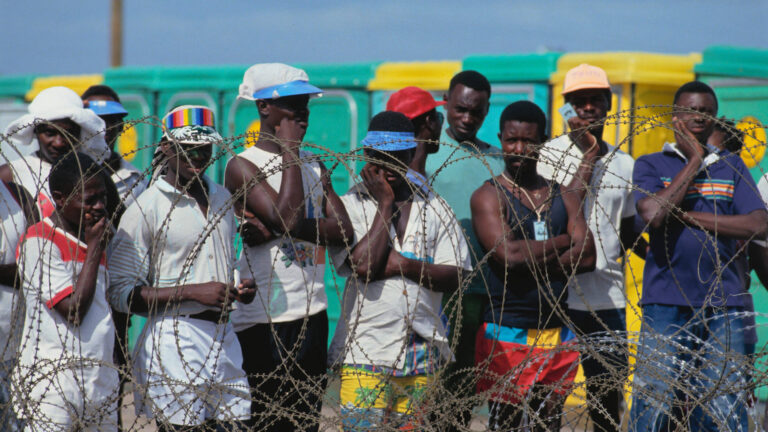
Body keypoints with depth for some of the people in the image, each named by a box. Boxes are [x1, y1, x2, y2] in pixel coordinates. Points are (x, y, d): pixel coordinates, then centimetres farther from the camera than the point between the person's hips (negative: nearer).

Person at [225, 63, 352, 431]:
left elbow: (343, 229, 1)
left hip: (313, 314, 7)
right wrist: (289, 151, -11)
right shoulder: (242, 167, -7)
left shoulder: (314, 166, 14)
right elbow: (288, 217, -21)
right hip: (263, 320, -7)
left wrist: (275, 230, -13)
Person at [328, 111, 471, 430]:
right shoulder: (350, 206, 1)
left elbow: (455, 277, 4)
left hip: (422, 353, 3)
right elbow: (364, 265, -16)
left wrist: (404, 265, -12)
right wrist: (385, 203, -9)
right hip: (365, 352, -3)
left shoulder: (433, 207, 10)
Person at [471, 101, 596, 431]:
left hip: (557, 335, 5)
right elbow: (508, 254, -18)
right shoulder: (489, 196, -1)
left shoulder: (562, 196, 14)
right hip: (507, 334, -5)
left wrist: (531, 259, -10)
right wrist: (563, 242, -4)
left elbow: (587, 257, 1)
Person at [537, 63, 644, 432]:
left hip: (609, 299, 4)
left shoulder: (624, 164, 12)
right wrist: (589, 155, -13)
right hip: (558, 294, -4)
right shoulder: (550, 155, -2)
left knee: (609, 394, 6)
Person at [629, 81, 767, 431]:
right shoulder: (651, 165, 7)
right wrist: (694, 161, -6)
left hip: (723, 307, 2)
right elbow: (653, 214, -14)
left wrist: (687, 217, -7)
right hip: (666, 303, -2)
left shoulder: (730, 166, 13)